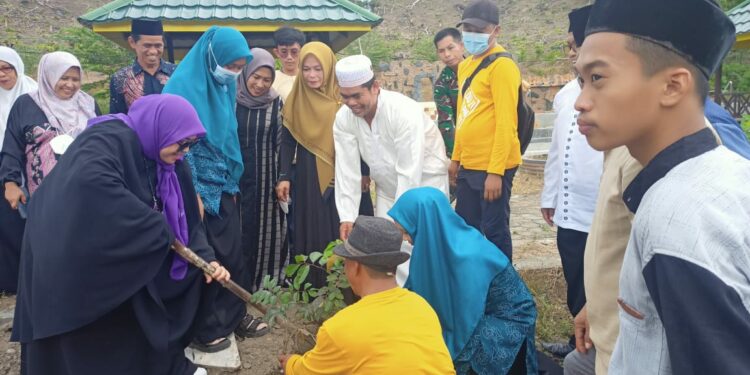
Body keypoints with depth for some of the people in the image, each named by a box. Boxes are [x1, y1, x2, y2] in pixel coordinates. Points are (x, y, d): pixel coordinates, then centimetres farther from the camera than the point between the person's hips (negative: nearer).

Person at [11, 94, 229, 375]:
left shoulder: (167, 162, 2)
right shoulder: (108, 139, -24)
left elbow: (185, 218, 4)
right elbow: (89, 179, -45)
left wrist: (205, 257, -11)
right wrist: (156, 229, -39)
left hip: (120, 261, 8)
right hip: (72, 260, -7)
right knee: (90, 345, 2)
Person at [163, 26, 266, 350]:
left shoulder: (224, 86, 8)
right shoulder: (184, 86, -15)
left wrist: (234, 183, 13)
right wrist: (192, 194, -18)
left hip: (224, 186, 7)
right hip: (198, 188, -7)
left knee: (232, 253, 12)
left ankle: (233, 316, 29)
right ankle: (203, 329, 19)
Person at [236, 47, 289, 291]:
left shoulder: (276, 103, 3)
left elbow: (282, 144, 5)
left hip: (267, 181, 1)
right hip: (237, 180, -1)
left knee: (268, 234, 5)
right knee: (240, 236, 3)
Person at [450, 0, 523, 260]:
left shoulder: (502, 66, -12)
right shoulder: (465, 66, 14)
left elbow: (505, 123, -17)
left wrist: (495, 171, -20)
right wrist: (456, 158, 19)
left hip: (492, 168, -8)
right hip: (468, 166, 9)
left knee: (494, 231, 2)